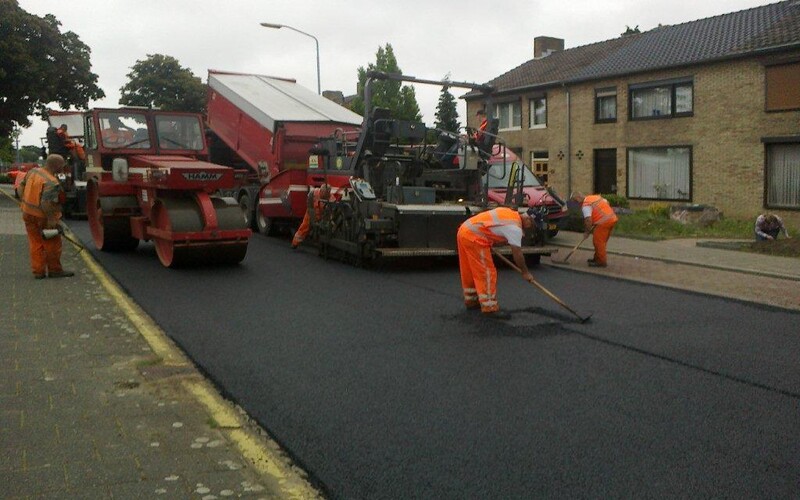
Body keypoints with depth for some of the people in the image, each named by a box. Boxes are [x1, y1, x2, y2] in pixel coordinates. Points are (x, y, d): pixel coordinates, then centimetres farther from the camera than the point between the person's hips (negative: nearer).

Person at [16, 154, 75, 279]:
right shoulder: (52, 183, -23)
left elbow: (21, 187, 12)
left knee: (35, 243, 14)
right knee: (52, 244, 8)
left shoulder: (32, 172, 2)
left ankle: (38, 271, 18)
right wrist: (51, 219, -23)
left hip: (28, 213, 8)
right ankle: (54, 270, 18)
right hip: (44, 216, -8)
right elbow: (46, 203, -29)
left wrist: (22, 201, 22)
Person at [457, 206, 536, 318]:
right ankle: (490, 309, -3)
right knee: (487, 273, -5)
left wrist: (490, 243, 23)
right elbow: (517, 253, -12)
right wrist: (525, 272, -1)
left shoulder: (510, 213, 16)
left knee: (470, 271, 20)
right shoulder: (515, 228, -12)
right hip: (473, 237, -10)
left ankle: (471, 300, 32)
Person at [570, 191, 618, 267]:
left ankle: (601, 261, 0)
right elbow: (607, 202, 23)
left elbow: (588, 220, -18)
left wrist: (587, 232, -7)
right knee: (602, 241, 18)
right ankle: (597, 258, 27)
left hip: (604, 221, -10)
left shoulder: (586, 205, -10)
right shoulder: (596, 196, 17)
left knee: (598, 241, -2)